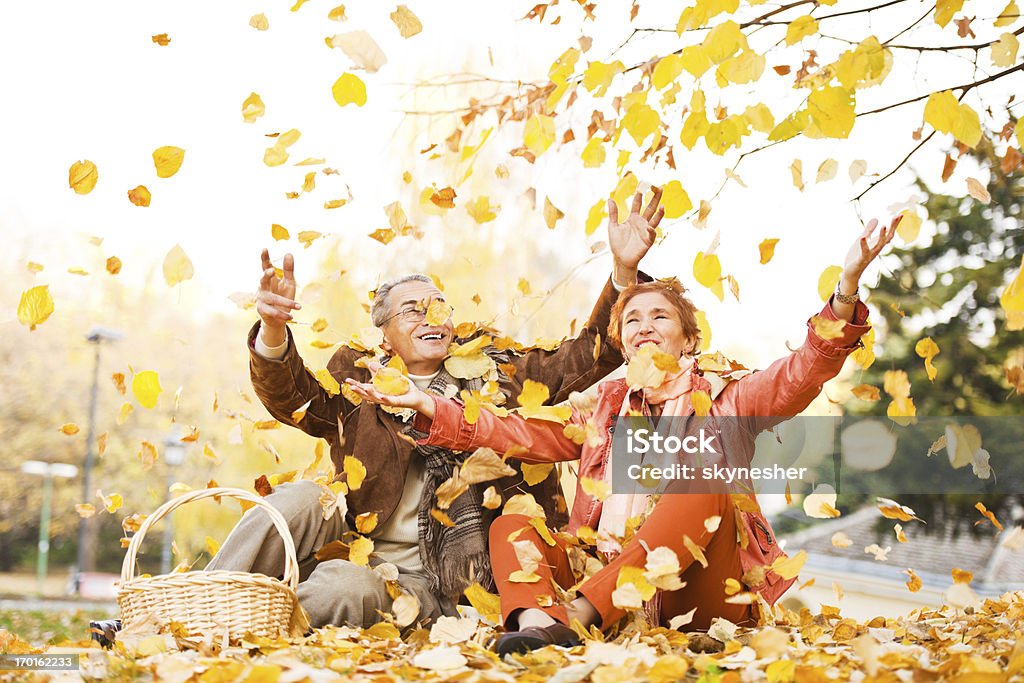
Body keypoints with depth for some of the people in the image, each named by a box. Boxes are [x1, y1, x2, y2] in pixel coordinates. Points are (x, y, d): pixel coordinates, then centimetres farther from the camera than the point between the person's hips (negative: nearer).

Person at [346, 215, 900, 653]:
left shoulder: (724, 401, 12)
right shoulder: (601, 411, 22)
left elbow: (804, 372, -6)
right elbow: (514, 435, 12)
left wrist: (846, 289, -23)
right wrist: (428, 406, -1)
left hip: (706, 596, -3)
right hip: (610, 584, 3)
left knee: (703, 478, -29)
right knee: (511, 525, -12)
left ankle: (574, 616, -41)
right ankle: (537, 620, -46)